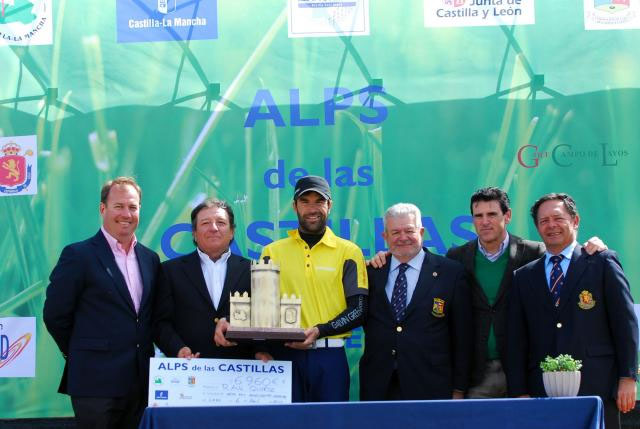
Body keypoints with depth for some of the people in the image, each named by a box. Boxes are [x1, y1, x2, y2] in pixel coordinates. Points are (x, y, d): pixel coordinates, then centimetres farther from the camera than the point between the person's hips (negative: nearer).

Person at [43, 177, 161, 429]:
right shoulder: (78, 255, -7)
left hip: (141, 380, 5)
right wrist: (80, 354, 4)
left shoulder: (150, 259, 11)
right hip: (96, 381, -5)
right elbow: (55, 315, -5)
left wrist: (144, 351, 10)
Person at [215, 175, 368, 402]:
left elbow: (358, 309, 0)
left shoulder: (349, 252, 6)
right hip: (283, 354, 1)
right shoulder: (273, 251, 11)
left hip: (329, 356, -1)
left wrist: (320, 331, -14)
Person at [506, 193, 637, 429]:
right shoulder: (524, 277, 14)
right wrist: (519, 392, 3)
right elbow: (516, 340, 11)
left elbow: (626, 323, 3)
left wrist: (627, 378, -4)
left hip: (597, 390, -2)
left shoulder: (602, 262, 6)